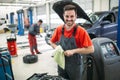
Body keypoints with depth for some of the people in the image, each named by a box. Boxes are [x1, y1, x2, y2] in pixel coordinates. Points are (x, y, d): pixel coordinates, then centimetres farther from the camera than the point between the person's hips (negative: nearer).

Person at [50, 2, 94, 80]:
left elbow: (91, 49, -18)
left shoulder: (81, 31, -17)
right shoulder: (59, 29, -4)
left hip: (74, 65, -3)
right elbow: (52, 42, 11)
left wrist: (73, 51, -25)